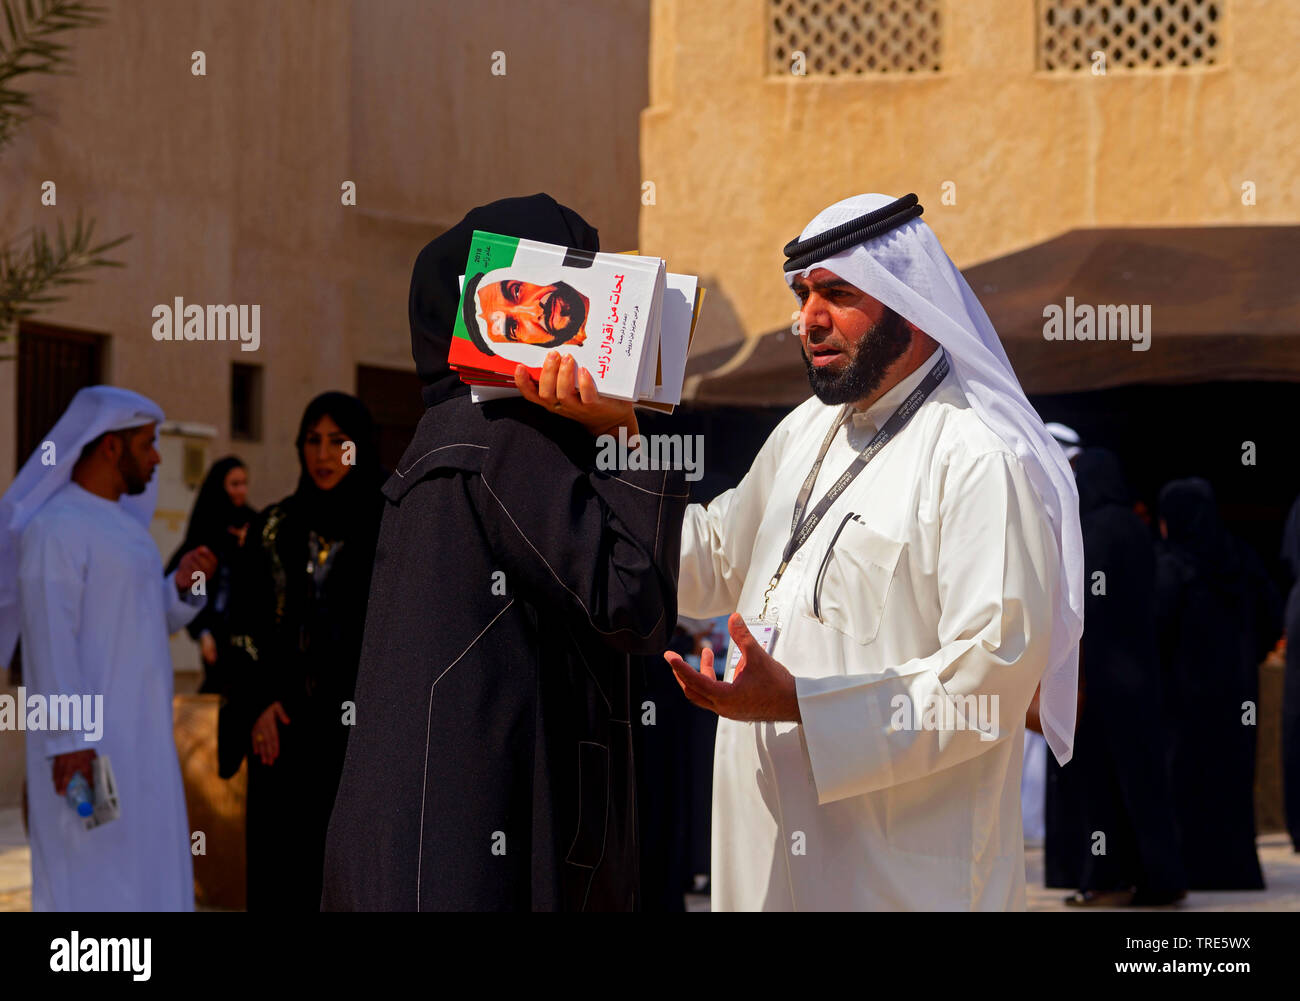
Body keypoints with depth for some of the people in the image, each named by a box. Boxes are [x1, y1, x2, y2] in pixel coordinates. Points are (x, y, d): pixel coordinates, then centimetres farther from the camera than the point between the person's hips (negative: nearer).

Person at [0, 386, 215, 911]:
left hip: (136, 733, 9)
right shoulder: (54, 527, -15)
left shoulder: (121, 522, 14)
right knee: (87, 880, -7)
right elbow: (50, 639, -20)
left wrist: (183, 582, -2)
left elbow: (152, 618, 18)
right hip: (85, 739, -9)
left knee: (137, 877, 10)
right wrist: (69, 738, -25)